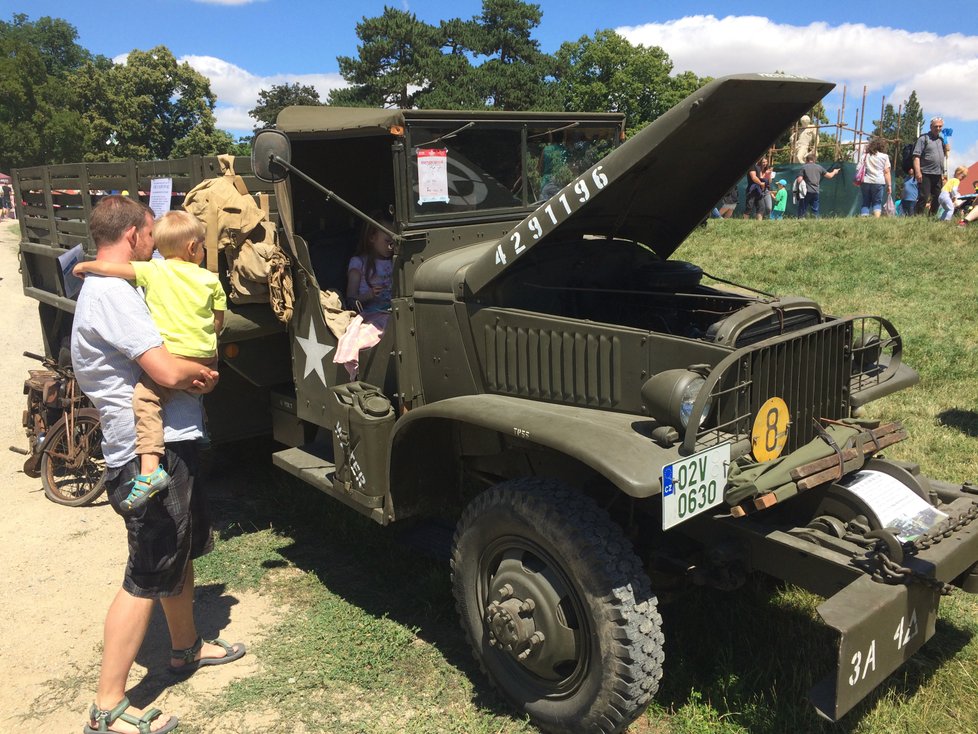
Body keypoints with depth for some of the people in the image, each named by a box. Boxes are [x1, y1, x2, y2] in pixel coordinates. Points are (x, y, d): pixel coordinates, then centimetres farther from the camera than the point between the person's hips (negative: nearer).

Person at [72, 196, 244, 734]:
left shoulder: (117, 289, 15)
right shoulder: (110, 293, -19)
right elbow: (167, 371, -26)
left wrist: (190, 373, 0)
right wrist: (204, 375, -6)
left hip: (171, 446, 11)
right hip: (149, 455, -11)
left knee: (182, 551, 24)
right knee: (145, 579, -3)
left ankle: (186, 647, 44)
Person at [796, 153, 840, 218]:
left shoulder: (804, 167, -1)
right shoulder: (819, 167, 9)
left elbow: (799, 180, -10)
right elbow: (829, 175, 17)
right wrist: (834, 172, 38)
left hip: (806, 192, -3)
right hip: (816, 192, 3)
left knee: (802, 210, 0)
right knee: (815, 211, 12)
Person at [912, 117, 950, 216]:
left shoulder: (941, 139, 17)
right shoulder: (923, 138, -4)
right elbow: (916, 156, -12)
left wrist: (946, 148, 6)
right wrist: (918, 172, -22)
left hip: (938, 174, 7)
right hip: (926, 174, -7)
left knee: (937, 199, 11)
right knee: (923, 198, -10)